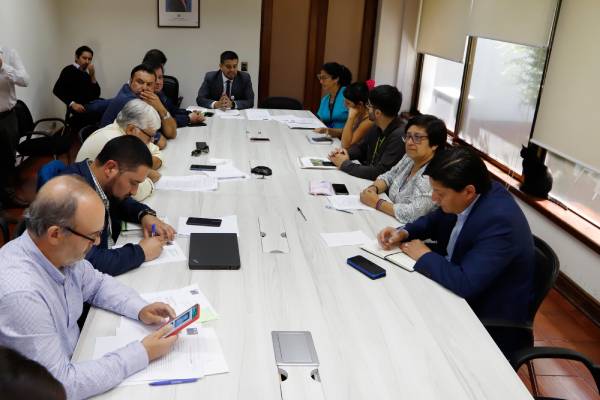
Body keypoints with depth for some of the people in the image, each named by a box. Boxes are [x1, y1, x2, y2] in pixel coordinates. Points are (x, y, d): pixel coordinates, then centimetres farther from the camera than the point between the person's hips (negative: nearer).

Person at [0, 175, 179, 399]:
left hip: (70, 362, 6)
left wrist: (140, 309, -7)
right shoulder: (20, 294, -33)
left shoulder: (62, 252, -11)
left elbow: (97, 284, 9)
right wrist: (142, 354, -24)